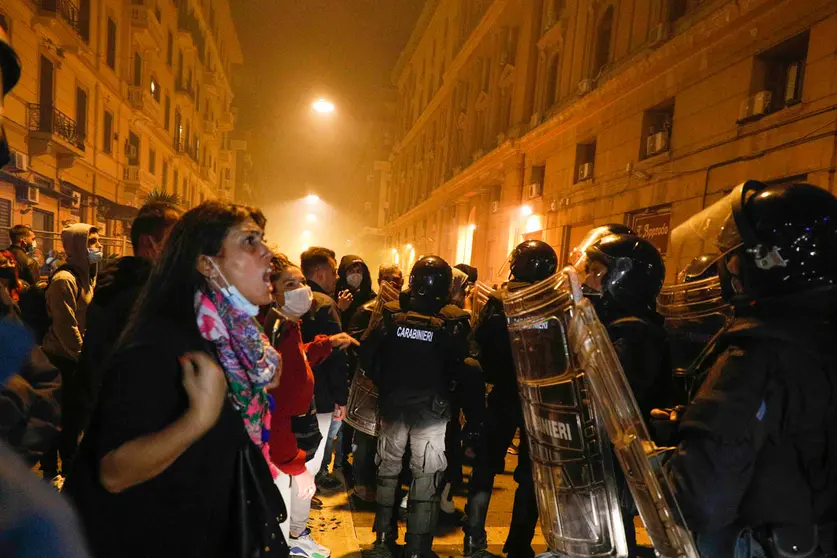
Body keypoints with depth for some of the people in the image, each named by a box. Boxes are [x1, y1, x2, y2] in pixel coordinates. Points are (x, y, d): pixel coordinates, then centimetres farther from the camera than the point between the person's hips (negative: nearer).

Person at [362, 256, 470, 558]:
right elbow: (463, 367, -12)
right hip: (431, 409, -2)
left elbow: (368, 356, -8)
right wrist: (446, 393, 3)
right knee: (426, 477, 10)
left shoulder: (391, 312, -6)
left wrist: (384, 386, 4)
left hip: (393, 405, 3)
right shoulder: (453, 319, -11)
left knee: (388, 469, 18)